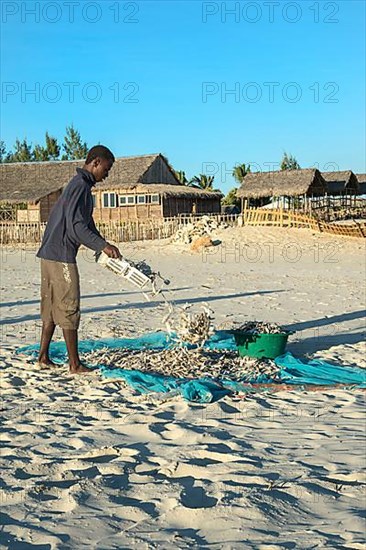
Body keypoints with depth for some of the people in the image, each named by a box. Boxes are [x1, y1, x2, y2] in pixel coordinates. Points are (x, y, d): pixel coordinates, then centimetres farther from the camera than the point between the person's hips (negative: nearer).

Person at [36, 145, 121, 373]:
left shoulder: (81, 186, 19)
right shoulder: (80, 186, -14)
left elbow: (87, 223, 24)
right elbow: (76, 225, -23)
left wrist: (104, 246, 16)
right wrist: (103, 246, -25)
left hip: (50, 254, 10)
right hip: (61, 256, -10)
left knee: (52, 307, 14)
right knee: (69, 309, -4)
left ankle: (44, 356, 22)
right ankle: (75, 364, 3)